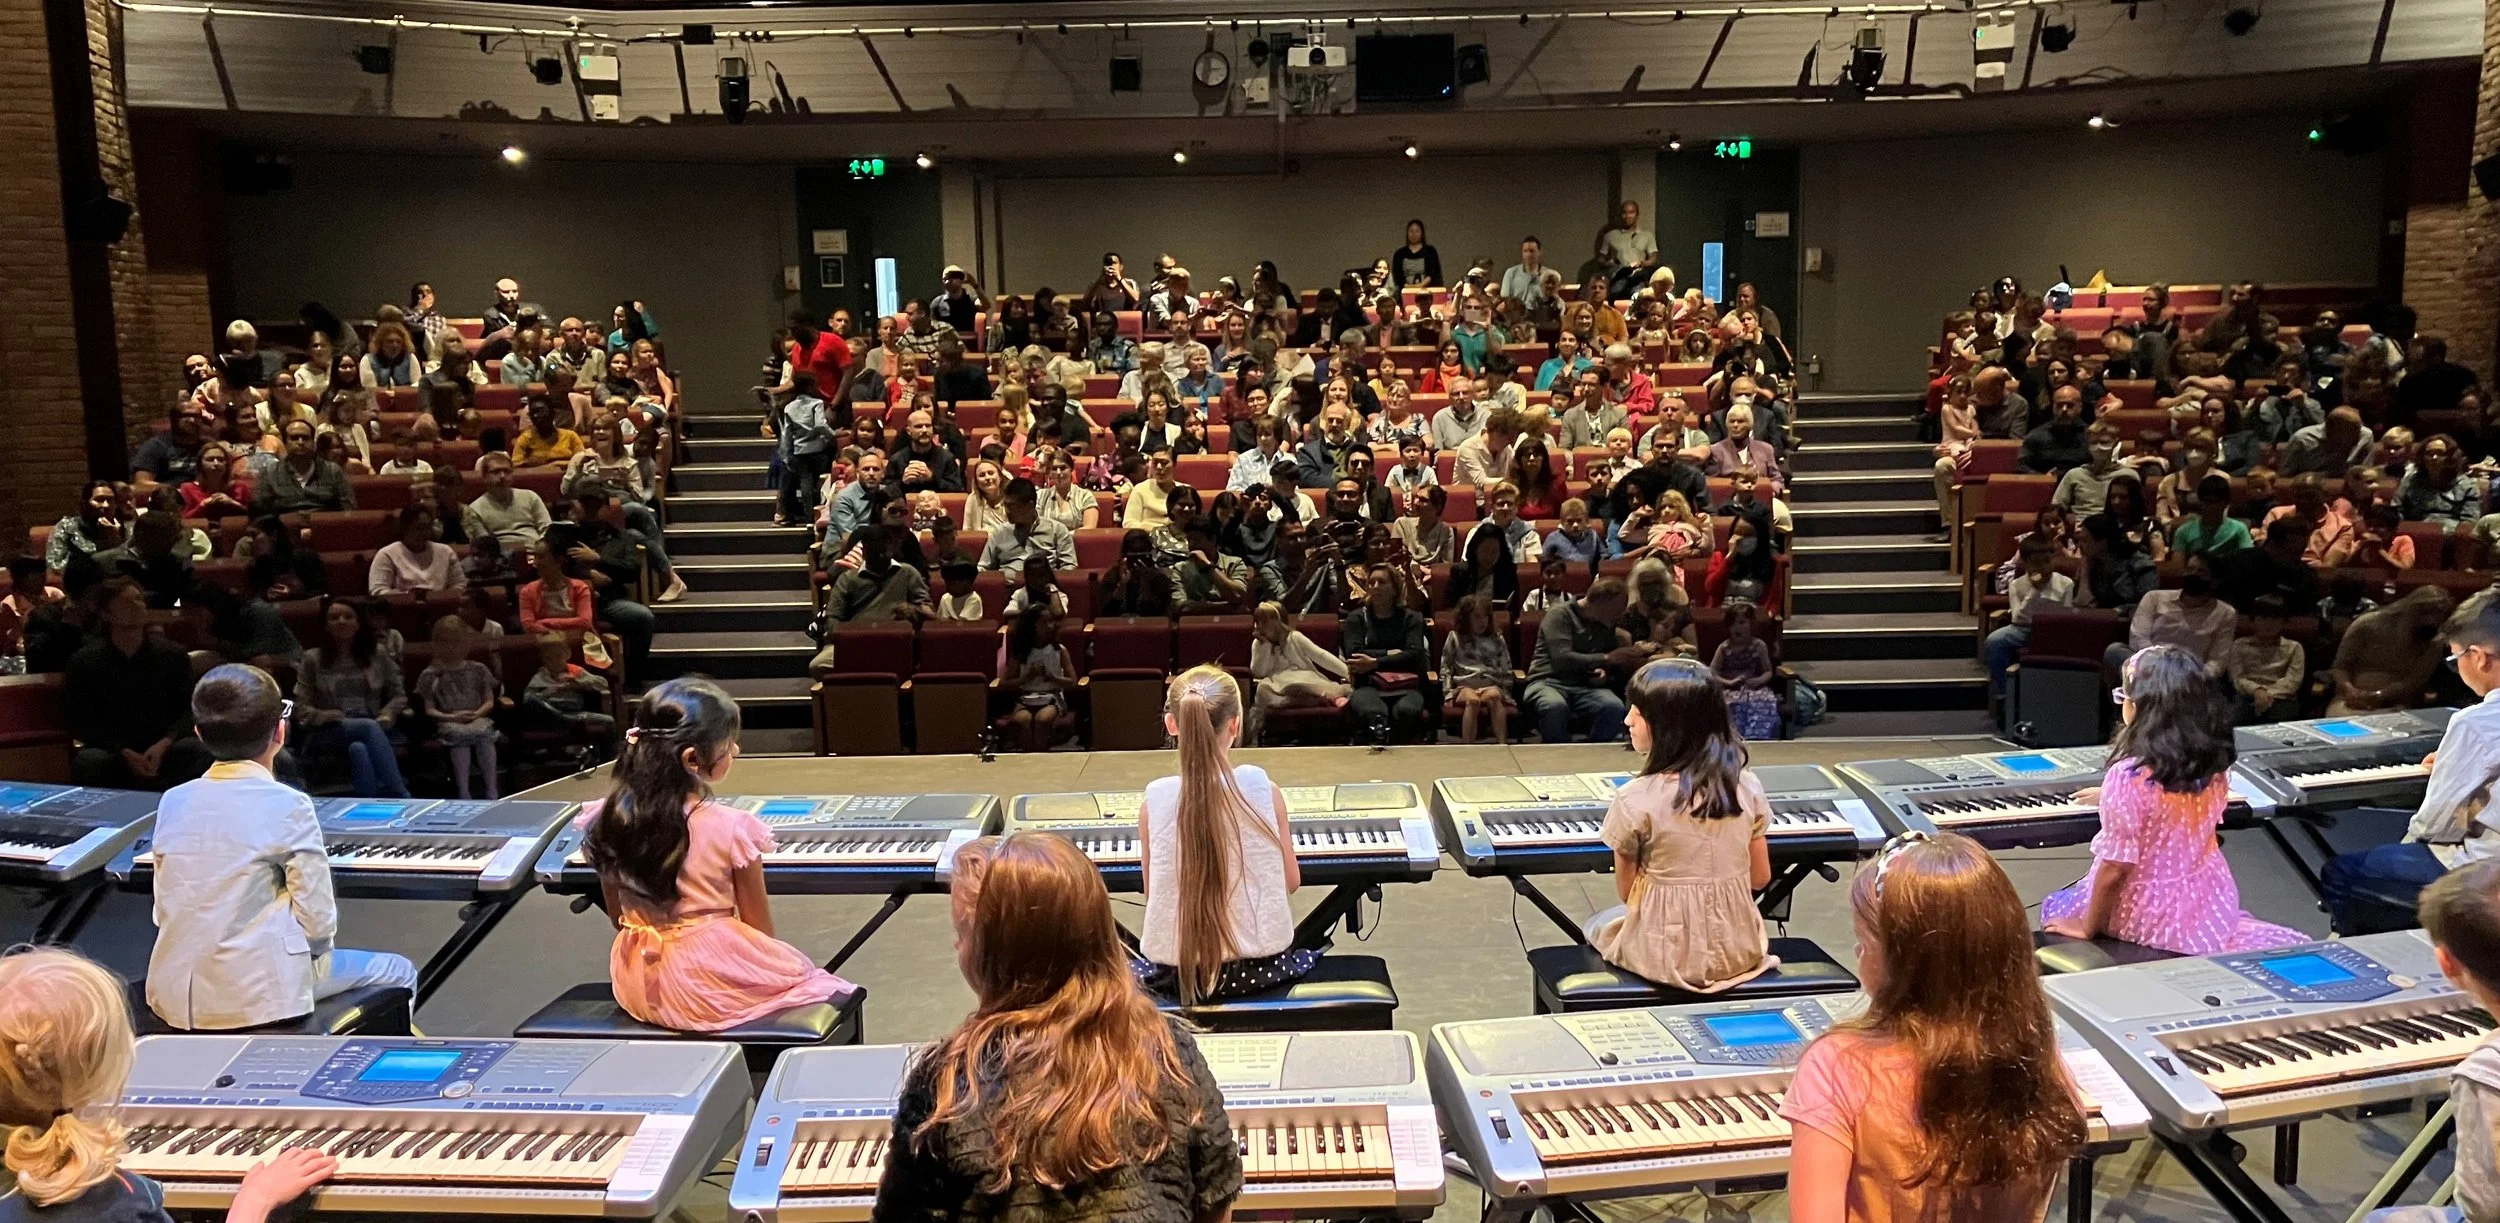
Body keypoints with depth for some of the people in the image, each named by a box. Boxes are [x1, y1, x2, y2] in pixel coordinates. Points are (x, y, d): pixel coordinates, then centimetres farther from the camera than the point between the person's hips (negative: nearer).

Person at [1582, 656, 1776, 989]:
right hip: (1740, 952, 4)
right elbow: (1760, 878, 4)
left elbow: (1627, 893, -7)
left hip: (1667, 958, -4)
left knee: (1599, 925, 29)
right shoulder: (1747, 786, -8)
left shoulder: (1635, 800, -20)